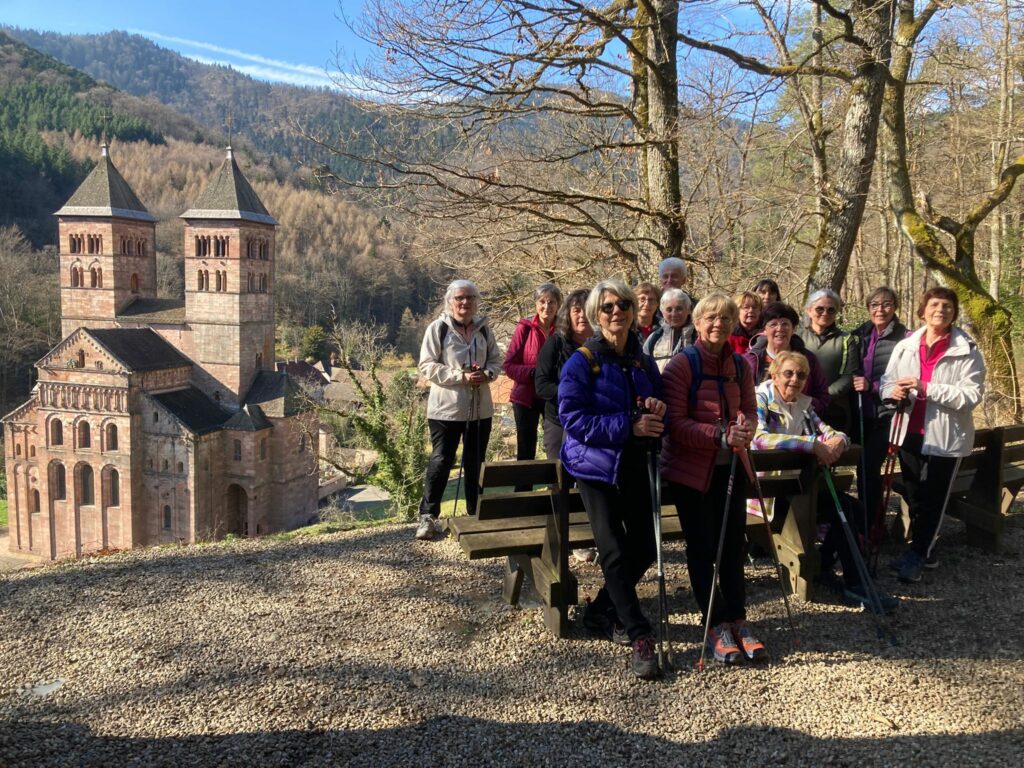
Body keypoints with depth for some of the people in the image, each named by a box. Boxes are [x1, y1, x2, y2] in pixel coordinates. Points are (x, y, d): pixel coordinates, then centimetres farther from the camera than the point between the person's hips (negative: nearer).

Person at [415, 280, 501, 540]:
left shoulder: (483, 329, 7)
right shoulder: (438, 328, -7)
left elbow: (496, 360, 14)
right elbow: (427, 366, -11)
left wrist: (486, 374, -9)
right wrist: (461, 376, -20)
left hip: (480, 407, 5)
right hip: (446, 407, -4)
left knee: (475, 461, 14)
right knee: (441, 460, -2)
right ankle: (428, 515, 10)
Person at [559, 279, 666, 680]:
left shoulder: (644, 362, 7)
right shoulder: (582, 361, -10)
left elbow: (657, 401, 18)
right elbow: (571, 417, -18)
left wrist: (657, 407, -8)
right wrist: (628, 425, -25)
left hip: (635, 465, 6)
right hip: (595, 465, -6)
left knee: (643, 549, 10)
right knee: (615, 552, -8)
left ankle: (600, 613, 30)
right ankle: (640, 638, 3)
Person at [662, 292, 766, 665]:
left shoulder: (740, 366, 5)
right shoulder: (681, 365, -11)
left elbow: (749, 410, 10)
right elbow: (676, 423, -16)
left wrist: (746, 428, -14)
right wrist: (721, 435, -26)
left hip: (729, 467, 5)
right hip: (690, 469, -5)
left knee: (732, 544, 10)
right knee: (702, 547, 4)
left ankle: (736, 619, 22)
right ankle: (715, 624, 14)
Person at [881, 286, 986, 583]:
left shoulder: (967, 351, -10)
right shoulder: (905, 346, 4)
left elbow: (972, 395, -17)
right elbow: (887, 379, 9)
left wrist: (927, 388, -25)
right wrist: (893, 391, -15)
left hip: (946, 436, -4)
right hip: (910, 432, 5)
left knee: (933, 499, 3)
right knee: (913, 495, 15)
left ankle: (916, 556, 12)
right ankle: (921, 548, 31)